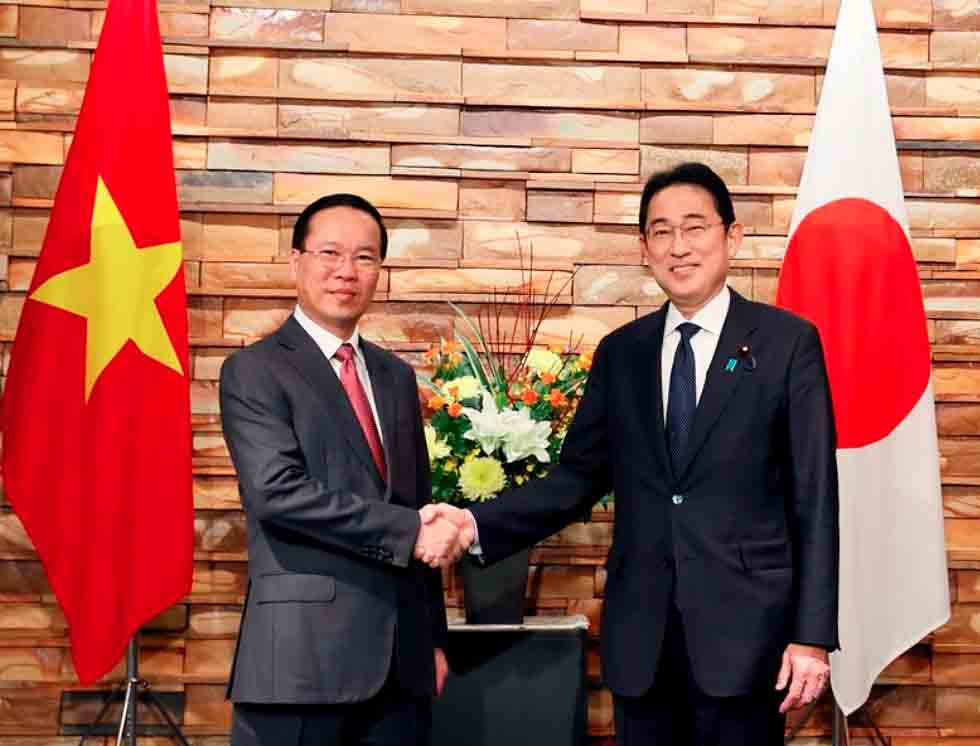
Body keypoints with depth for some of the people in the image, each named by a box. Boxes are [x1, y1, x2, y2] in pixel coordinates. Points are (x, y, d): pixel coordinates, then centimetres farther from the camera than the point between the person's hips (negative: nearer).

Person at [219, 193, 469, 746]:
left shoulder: (396, 375, 14)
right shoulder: (254, 371, -4)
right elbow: (277, 491, -18)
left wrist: (434, 637, 14)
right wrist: (406, 532, -17)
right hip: (304, 654, -5)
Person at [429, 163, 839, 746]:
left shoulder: (788, 342, -2)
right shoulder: (620, 352, 8)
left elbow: (814, 497, -4)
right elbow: (579, 477, 6)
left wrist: (812, 635, -8)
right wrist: (477, 523, -8)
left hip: (744, 625, -3)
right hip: (640, 632, 3)